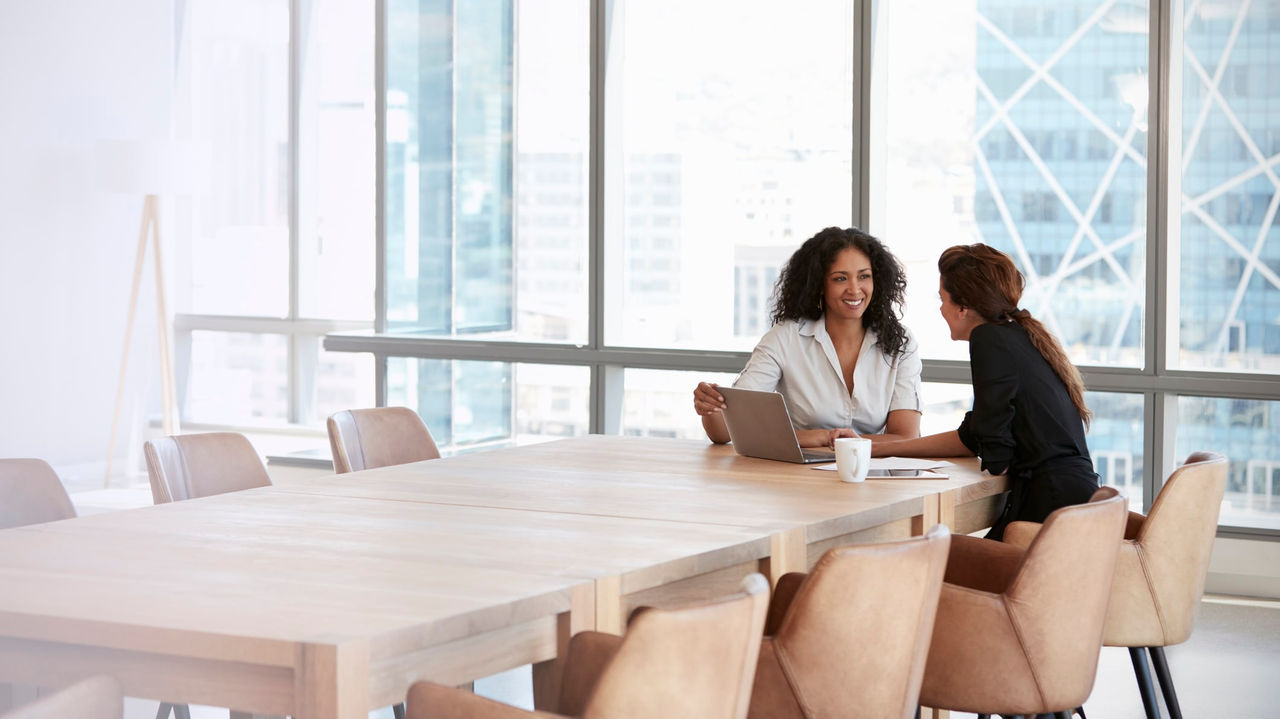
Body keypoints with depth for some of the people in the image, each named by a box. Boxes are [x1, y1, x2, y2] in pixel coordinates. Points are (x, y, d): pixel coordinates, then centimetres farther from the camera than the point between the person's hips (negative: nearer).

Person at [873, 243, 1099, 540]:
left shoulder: (989, 339, -10)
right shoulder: (1020, 336, 18)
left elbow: (996, 459, -12)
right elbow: (972, 438, 24)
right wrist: (879, 448, 25)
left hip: (1051, 502, -9)